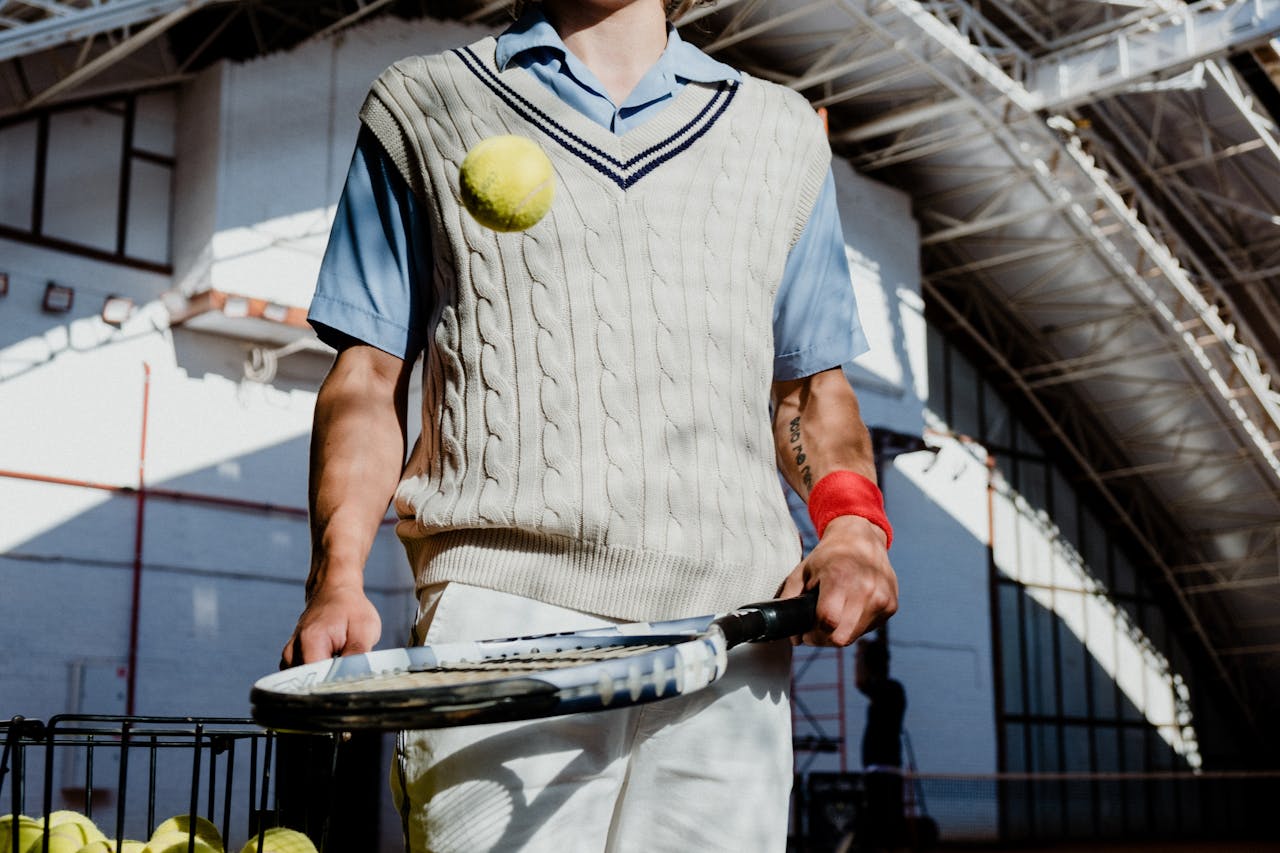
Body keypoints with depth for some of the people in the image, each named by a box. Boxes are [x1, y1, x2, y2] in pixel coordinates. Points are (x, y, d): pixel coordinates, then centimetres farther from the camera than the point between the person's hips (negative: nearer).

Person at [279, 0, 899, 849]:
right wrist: (339, 577, -3)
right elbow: (369, 376, 13)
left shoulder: (784, 133, 22)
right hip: (502, 620, -2)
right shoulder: (421, 107, 18)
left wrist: (854, 523, 3)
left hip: (729, 633, 2)